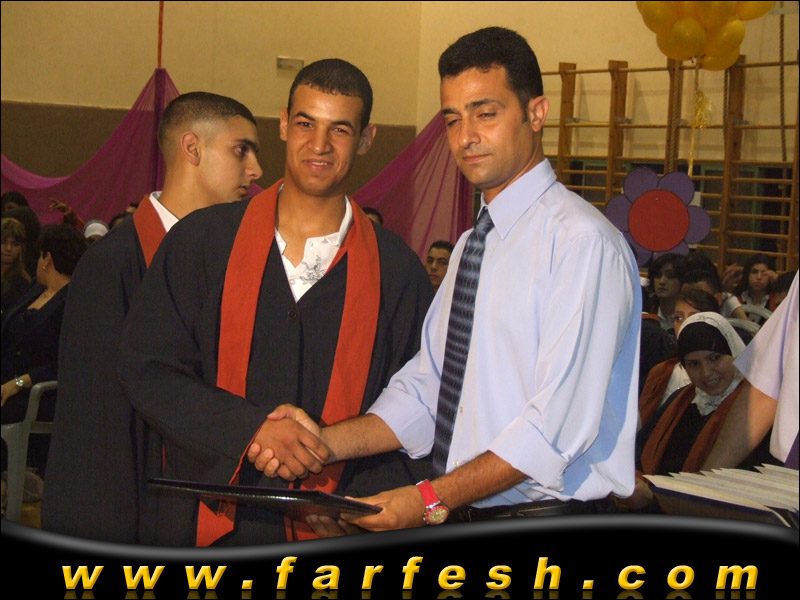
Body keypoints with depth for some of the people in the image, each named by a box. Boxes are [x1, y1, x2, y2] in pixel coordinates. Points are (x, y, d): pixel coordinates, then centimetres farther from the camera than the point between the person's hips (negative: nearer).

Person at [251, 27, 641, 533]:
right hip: (459, 521, 7)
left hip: (545, 515, -6)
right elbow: (425, 392, 9)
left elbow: (558, 421, -19)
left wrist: (431, 500, -21)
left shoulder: (581, 240, -13)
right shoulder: (471, 245, 14)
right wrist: (325, 442, -5)